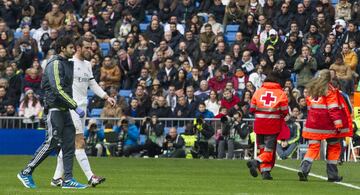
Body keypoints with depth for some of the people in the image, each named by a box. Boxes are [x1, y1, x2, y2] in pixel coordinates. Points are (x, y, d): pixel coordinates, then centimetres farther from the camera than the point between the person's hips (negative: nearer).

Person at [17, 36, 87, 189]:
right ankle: (26, 173, -2)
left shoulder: (67, 64, 17)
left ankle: (68, 179, 3)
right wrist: (75, 107, -21)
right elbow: (58, 89, -21)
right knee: (52, 143, -10)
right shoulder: (55, 63, -12)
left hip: (64, 109, 9)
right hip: (55, 108, -9)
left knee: (69, 143, 3)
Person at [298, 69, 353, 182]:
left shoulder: (312, 89, 11)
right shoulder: (330, 90, -9)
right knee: (334, 147, 9)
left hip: (313, 123, 5)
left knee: (313, 147, 6)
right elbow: (334, 108, -14)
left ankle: (304, 170, -15)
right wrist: (338, 123, -16)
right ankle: (332, 175, 10)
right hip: (328, 125, -5)